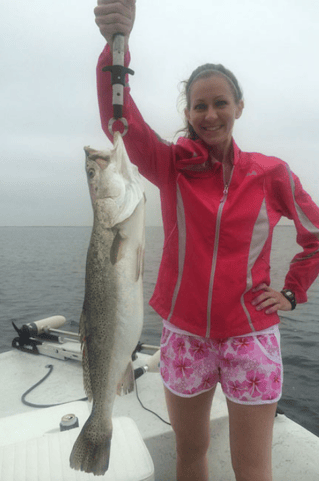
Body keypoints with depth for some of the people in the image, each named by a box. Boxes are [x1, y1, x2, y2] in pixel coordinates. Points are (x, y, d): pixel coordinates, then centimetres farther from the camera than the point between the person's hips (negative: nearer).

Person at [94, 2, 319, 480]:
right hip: (184, 333, 1)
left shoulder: (271, 173, -2)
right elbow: (119, 118, -19)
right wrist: (116, 41, -33)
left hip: (250, 337, 0)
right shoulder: (171, 166, -2)